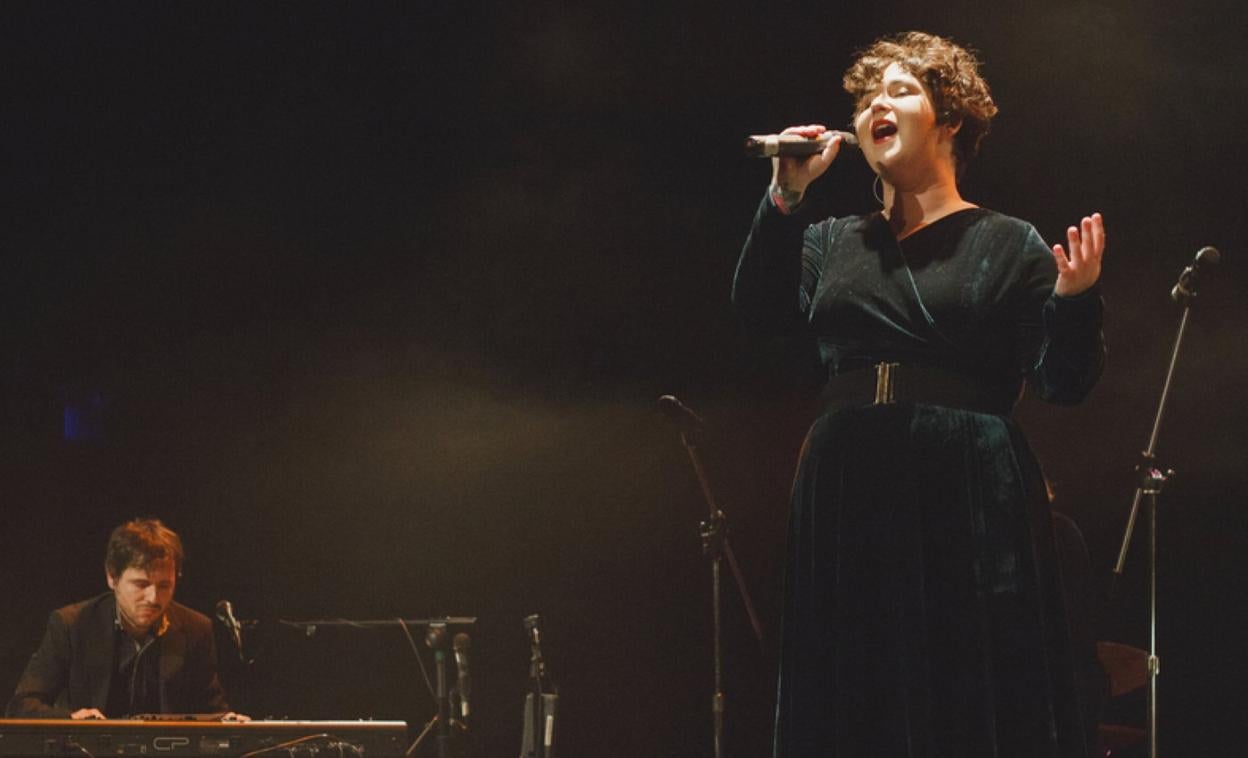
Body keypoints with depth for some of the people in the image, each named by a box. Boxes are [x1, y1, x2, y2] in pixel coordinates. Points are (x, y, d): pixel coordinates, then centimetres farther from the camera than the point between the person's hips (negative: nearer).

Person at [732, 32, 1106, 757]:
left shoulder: (1008, 244, 4)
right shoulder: (834, 243, 16)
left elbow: (1065, 382, -1)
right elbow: (763, 309, 0)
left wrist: (1074, 301, -19)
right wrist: (786, 198, -7)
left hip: (970, 502, -4)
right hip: (848, 500, 4)